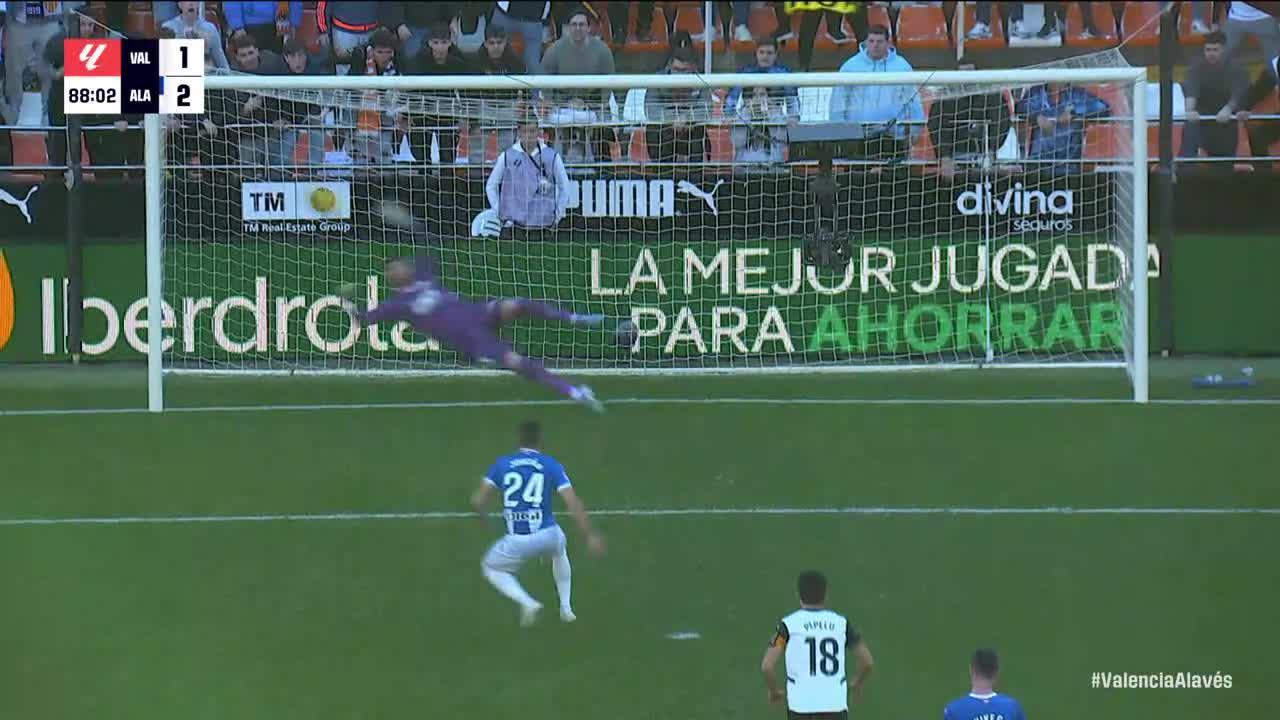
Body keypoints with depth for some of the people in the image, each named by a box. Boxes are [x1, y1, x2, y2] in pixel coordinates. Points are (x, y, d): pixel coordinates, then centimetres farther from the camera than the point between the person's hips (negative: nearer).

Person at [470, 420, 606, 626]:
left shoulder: (502, 464, 4)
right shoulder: (552, 465, 1)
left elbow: (478, 501, 2)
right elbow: (573, 503, -7)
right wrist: (591, 535, -3)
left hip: (517, 540, -1)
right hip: (548, 536, 1)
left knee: (491, 569, 26)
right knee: (559, 552, 38)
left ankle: (527, 602, 2)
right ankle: (566, 607, 35)